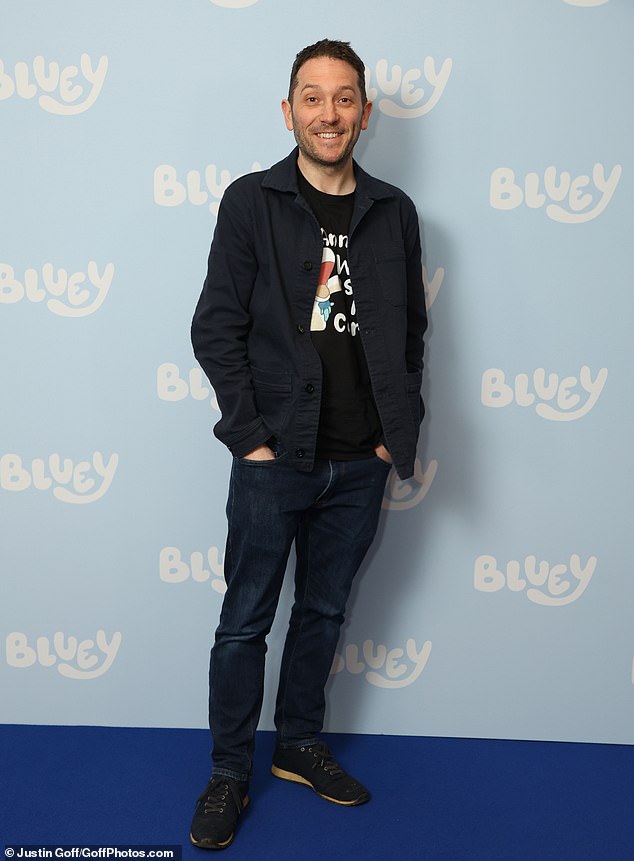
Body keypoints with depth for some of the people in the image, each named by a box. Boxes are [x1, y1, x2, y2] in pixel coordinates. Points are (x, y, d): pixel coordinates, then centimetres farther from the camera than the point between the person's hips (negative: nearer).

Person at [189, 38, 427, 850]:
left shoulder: (393, 212, 7)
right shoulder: (251, 202, -3)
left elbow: (410, 330, 11)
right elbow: (216, 328, -6)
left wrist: (399, 431, 3)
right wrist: (250, 435, -11)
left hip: (360, 464, 3)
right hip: (275, 459, -3)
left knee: (323, 614, 17)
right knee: (245, 623, 6)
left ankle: (300, 746, 36)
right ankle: (229, 772, 24)